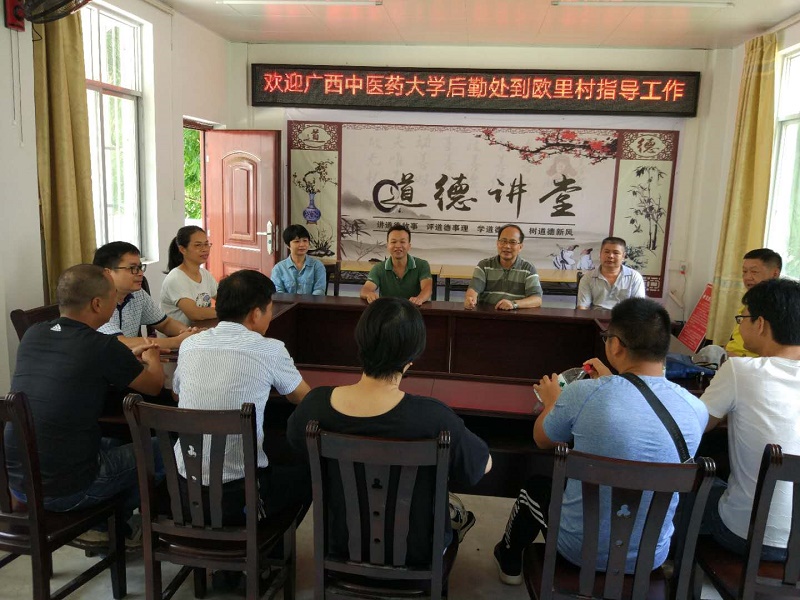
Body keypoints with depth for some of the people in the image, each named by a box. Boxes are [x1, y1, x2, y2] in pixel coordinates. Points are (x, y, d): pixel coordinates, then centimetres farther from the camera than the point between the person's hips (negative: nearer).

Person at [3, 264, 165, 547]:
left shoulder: (32, 336, -1)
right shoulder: (103, 348, -20)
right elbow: (154, 385, -2)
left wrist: (131, 358, 19)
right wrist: (151, 358, 19)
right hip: (65, 491, -7)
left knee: (112, 444, 29)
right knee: (159, 451, 11)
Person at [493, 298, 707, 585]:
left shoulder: (583, 393, -24)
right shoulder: (697, 410, -16)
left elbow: (542, 440, -3)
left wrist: (553, 402, 16)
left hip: (579, 548, -3)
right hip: (651, 556, 3)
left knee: (536, 484, 28)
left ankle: (509, 561, 54)